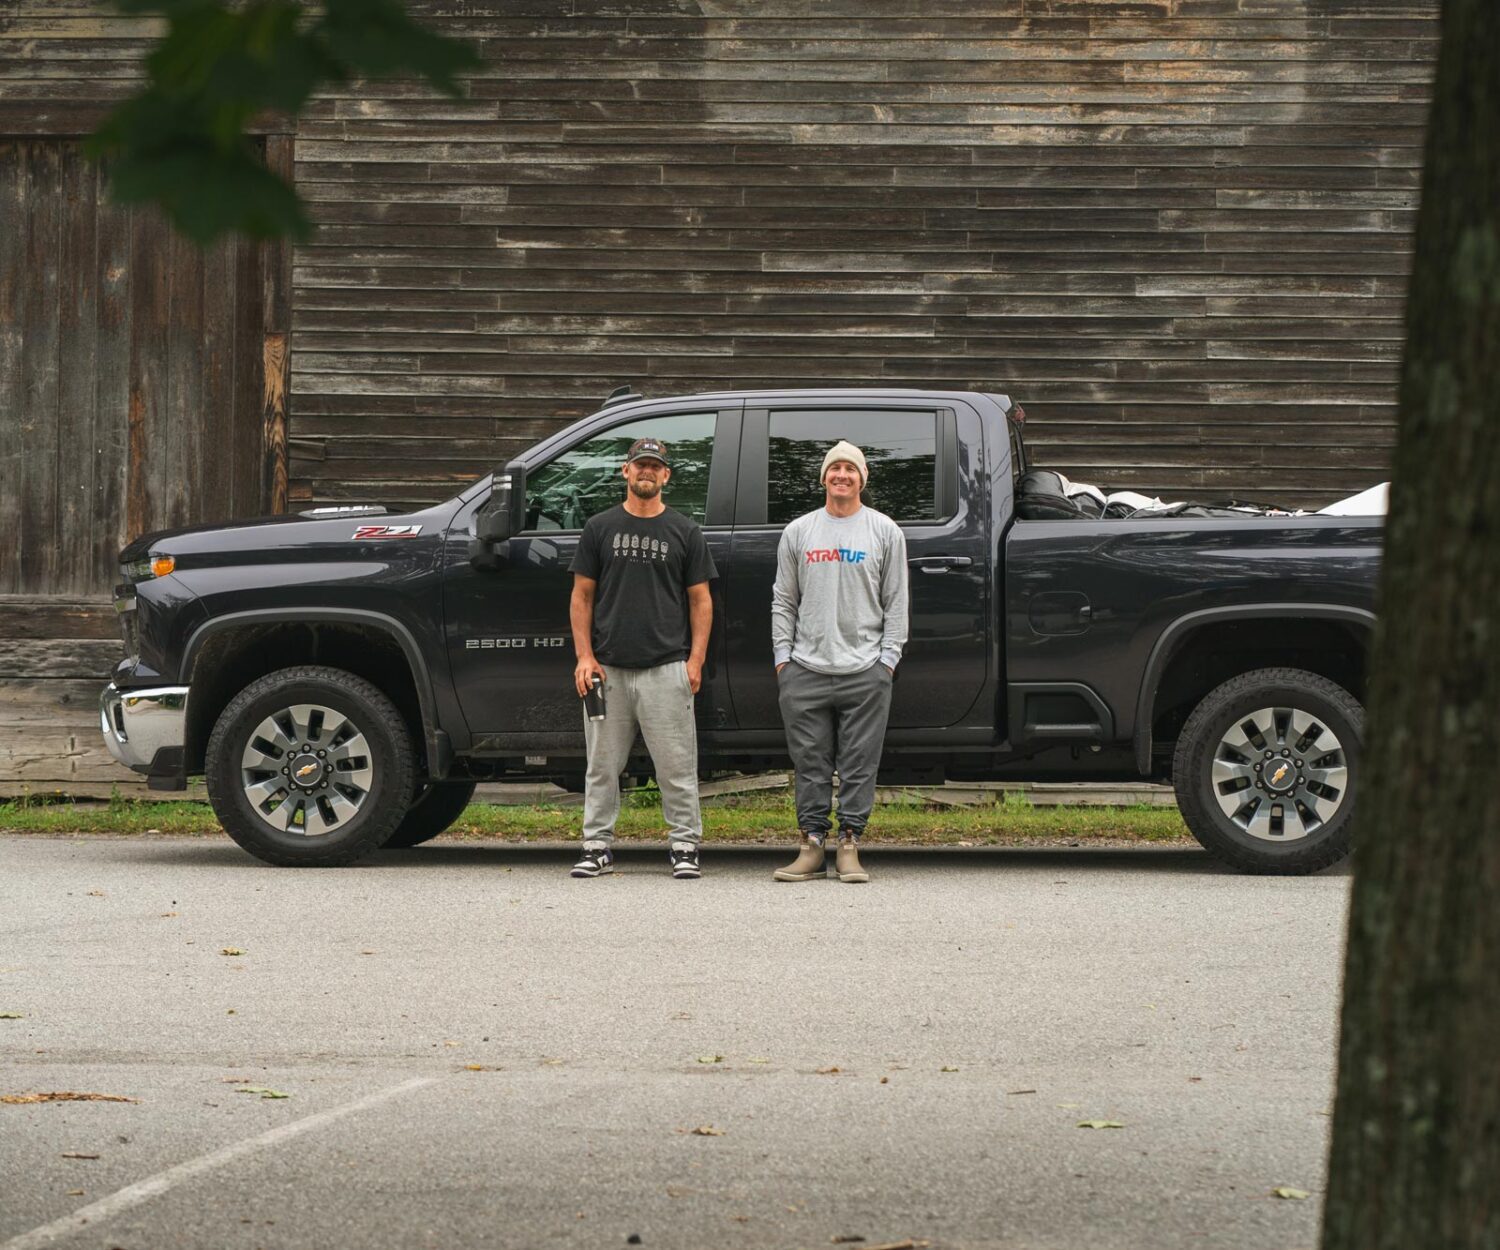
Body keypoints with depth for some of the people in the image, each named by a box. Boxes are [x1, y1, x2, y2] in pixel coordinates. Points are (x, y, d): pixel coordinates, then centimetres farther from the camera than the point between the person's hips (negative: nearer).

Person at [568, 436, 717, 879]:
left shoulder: (684, 532, 9)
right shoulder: (600, 528, 10)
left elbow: (700, 601, 8)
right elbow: (581, 596, 9)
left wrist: (696, 660, -3)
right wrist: (584, 656, -1)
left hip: (666, 670, -1)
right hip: (608, 669, 1)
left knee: (676, 766, -2)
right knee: (602, 766, 4)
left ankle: (684, 847, 3)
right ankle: (598, 847, 10)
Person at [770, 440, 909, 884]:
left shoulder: (885, 531, 7)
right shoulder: (798, 532, 12)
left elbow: (896, 603, 6)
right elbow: (784, 601, 13)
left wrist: (888, 658, -3)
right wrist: (783, 655, 4)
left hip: (865, 670, -2)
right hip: (805, 671, 2)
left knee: (859, 765, -2)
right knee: (811, 765, 2)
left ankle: (849, 846, 2)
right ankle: (812, 843, 6)